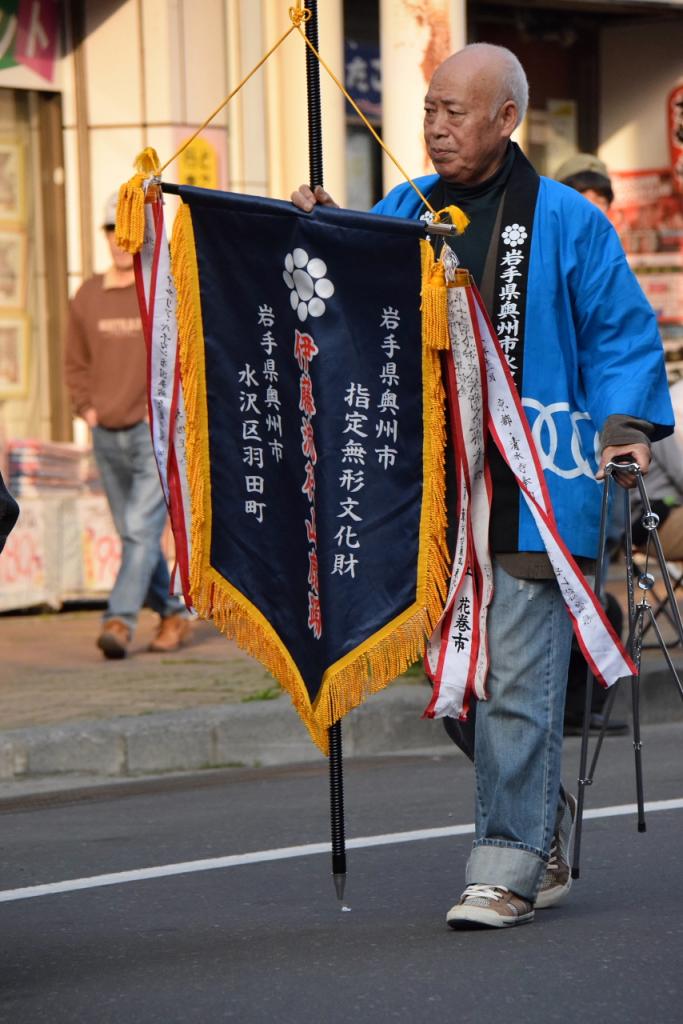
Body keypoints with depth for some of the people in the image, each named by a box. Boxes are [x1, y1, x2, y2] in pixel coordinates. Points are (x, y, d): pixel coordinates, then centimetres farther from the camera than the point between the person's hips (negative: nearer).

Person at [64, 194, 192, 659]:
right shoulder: (88, 297, 8)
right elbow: (76, 363, 18)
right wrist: (87, 408, 4)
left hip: (158, 432, -6)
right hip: (107, 434, 6)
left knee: (142, 528, -16)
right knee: (134, 534, 11)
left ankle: (120, 621, -21)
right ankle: (174, 613, 26)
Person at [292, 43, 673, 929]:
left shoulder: (566, 224, -1)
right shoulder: (402, 214, 13)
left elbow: (622, 334, 2)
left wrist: (625, 422, -13)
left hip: (534, 489, -5)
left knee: (518, 682, -7)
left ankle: (509, 869, -4)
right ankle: (546, 828, 27)